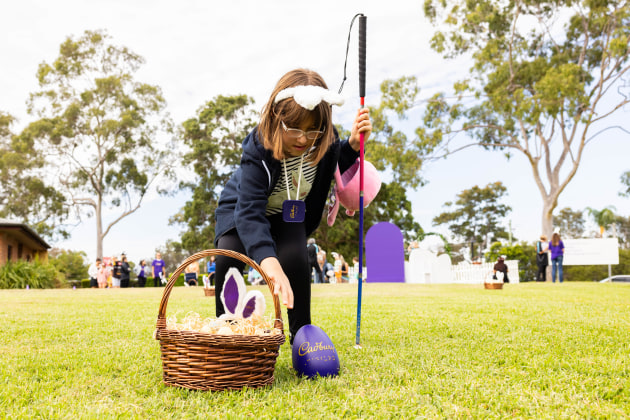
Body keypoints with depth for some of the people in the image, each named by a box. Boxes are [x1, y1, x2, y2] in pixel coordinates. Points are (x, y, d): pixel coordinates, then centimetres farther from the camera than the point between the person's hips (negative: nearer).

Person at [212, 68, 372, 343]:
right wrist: (271, 265, -62)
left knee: (295, 258, -25)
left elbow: (339, 169, 0)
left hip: (289, 214, 2)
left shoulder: (325, 142, -26)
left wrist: (353, 145, -24)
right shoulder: (258, 149, -39)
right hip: (241, 206, -2)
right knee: (228, 258, -26)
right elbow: (249, 212, -47)